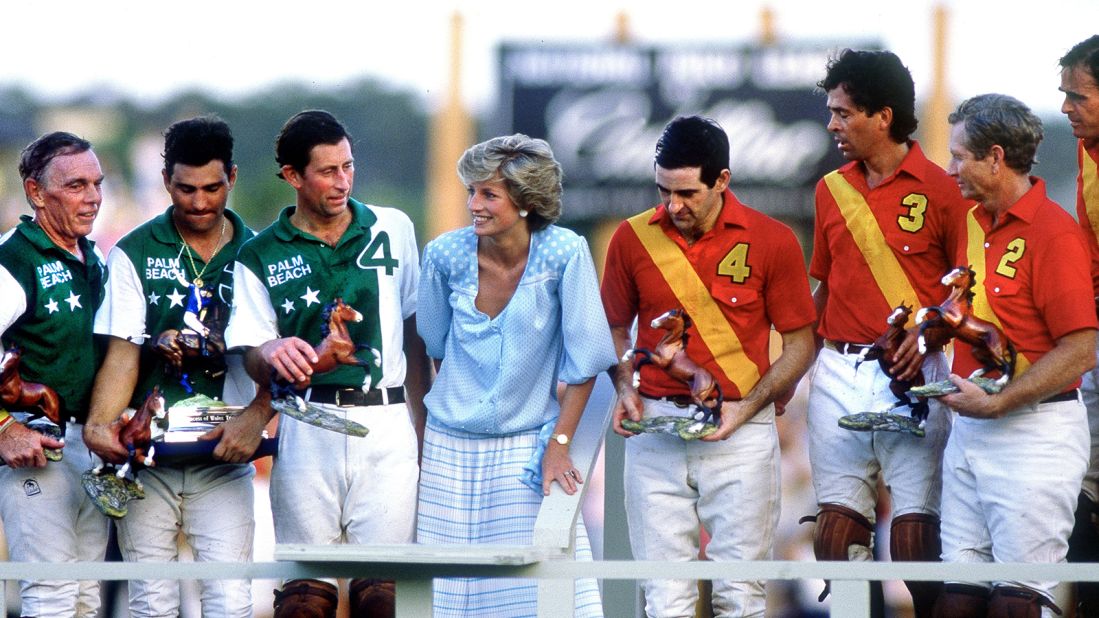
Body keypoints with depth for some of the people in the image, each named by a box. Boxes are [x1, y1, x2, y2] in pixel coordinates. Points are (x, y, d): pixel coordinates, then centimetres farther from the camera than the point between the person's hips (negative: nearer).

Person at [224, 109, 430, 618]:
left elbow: (414, 328, 15)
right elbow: (252, 355, 1)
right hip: (307, 431, 0)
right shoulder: (260, 257, 6)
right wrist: (272, 355, -24)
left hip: (387, 426, 0)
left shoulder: (392, 229, 9)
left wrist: (422, 421, 13)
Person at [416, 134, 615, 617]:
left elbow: (584, 359, -8)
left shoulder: (564, 255, -14)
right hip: (451, 449, 2)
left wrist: (559, 444, -8)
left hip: (528, 446, -2)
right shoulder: (445, 255, -7)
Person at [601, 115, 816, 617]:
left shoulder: (772, 241, -3)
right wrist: (625, 388, -2)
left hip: (742, 431, -1)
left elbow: (800, 344, 3)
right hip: (655, 428, 1)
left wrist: (747, 406, -10)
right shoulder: (632, 238, 2)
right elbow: (616, 329, 16)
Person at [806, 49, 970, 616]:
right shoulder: (832, 191, 12)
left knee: (915, 517, -7)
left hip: (912, 376, -5)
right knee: (838, 516, 3)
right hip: (838, 373, 5)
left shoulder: (939, 190, -5)